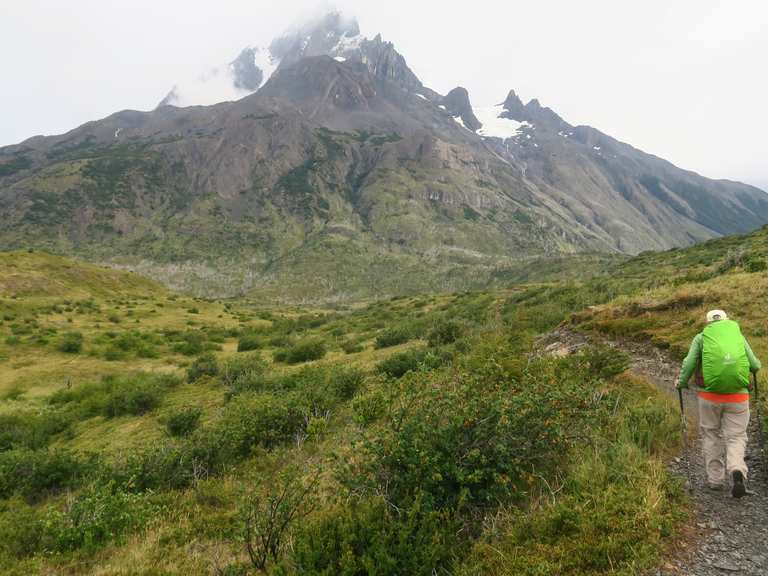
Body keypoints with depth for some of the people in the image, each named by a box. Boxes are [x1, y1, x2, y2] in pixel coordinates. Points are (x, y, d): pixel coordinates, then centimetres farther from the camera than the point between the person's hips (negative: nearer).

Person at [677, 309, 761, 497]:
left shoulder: (701, 337, 4)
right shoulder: (738, 336, 8)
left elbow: (689, 364, -6)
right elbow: (755, 366, 6)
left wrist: (682, 382, 12)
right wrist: (748, 364, 30)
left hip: (709, 396, 0)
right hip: (737, 397, 1)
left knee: (711, 436, 17)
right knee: (736, 438, 10)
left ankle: (715, 479, 20)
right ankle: (737, 471, -16)